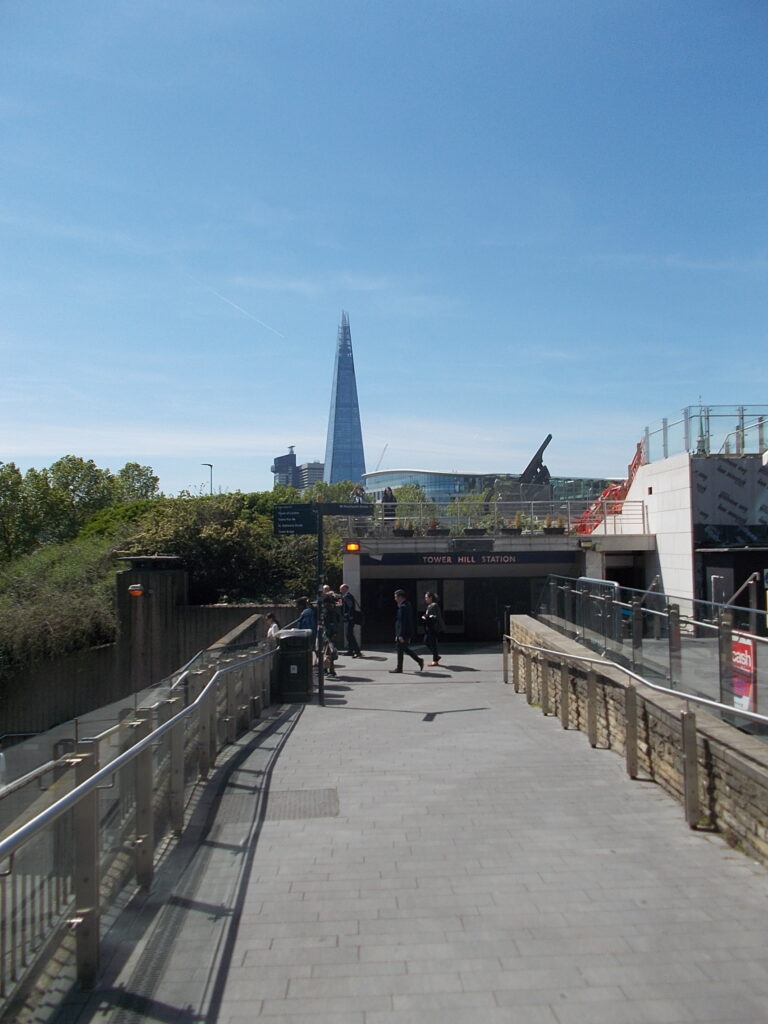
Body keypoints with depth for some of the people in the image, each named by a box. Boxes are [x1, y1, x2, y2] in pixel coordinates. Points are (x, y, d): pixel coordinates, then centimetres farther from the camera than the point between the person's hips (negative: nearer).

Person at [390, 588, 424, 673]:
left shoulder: (403, 607, -19)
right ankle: (419, 660, 15)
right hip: (408, 632, 10)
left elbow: (402, 622, -23)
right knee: (405, 649, 17)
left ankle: (399, 668, 9)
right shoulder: (407, 604, 12)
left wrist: (400, 635, -22)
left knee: (400, 650, 1)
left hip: (403, 633, -10)